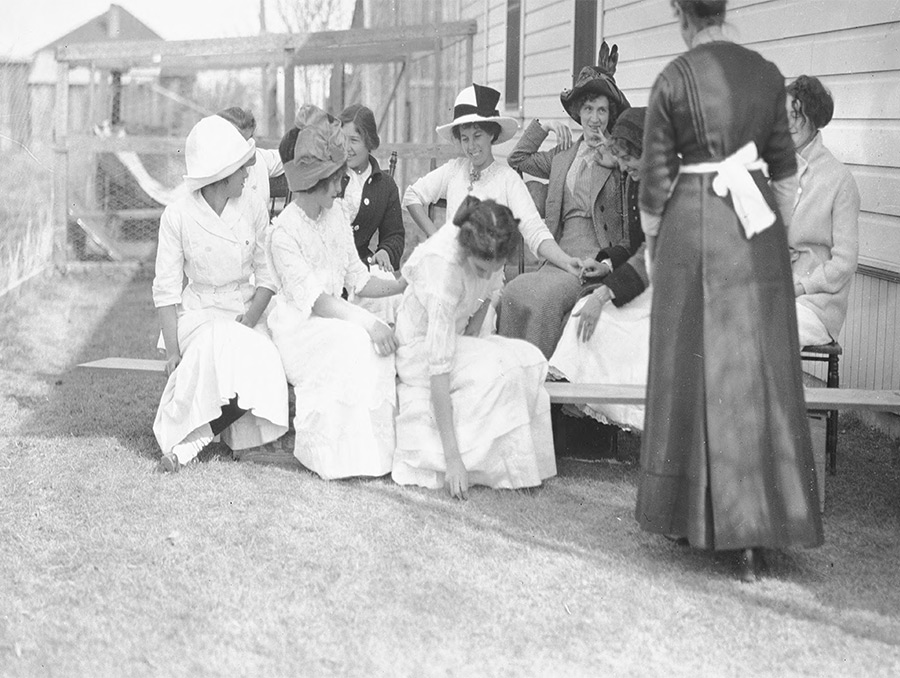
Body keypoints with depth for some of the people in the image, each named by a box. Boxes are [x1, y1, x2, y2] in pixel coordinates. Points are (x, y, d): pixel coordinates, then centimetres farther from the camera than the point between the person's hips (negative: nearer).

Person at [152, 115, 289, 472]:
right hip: (199, 312, -3)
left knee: (260, 372, -28)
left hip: (246, 312, 3)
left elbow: (267, 276, 6)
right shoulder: (178, 215, -6)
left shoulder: (253, 210, 2)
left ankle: (189, 442, -11)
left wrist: (251, 318, -14)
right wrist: (172, 350, -15)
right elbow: (166, 289, -5)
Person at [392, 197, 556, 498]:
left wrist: (473, 336, -5)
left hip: (456, 335, 7)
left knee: (531, 360, -18)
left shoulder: (487, 246, -20)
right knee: (501, 370, -30)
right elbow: (439, 369, -39)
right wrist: (452, 457, -41)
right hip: (418, 346, -7)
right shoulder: (444, 269, -37)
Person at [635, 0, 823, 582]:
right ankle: (753, 531, 2)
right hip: (757, 226, 2)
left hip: (692, 226, -2)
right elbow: (784, 168, 9)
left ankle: (691, 513, 17)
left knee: (695, 369, 8)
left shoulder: (673, 80, -5)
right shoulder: (767, 74, 4)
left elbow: (655, 178, -2)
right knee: (760, 371, 4)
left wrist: (651, 241, 11)